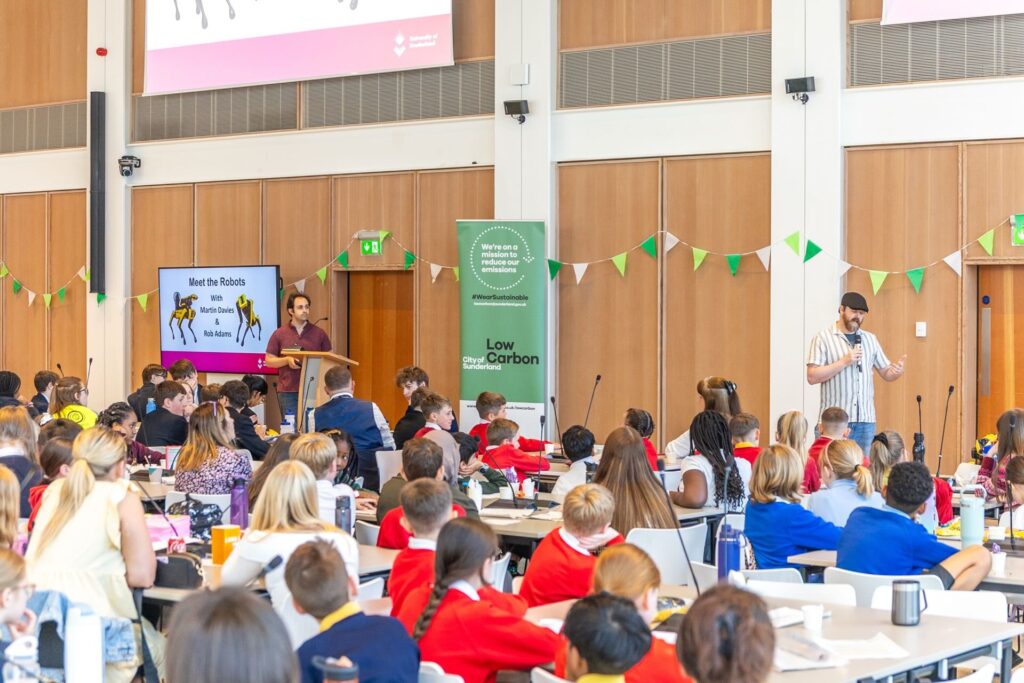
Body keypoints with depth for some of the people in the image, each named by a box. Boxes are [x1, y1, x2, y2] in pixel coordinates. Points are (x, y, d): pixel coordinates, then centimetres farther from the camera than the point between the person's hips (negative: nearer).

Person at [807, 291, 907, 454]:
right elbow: (812, 377, -8)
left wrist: (897, 371, -7)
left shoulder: (870, 339, 14)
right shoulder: (823, 338, 0)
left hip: (866, 419, 4)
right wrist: (844, 362, -14)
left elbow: (886, 373, 16)